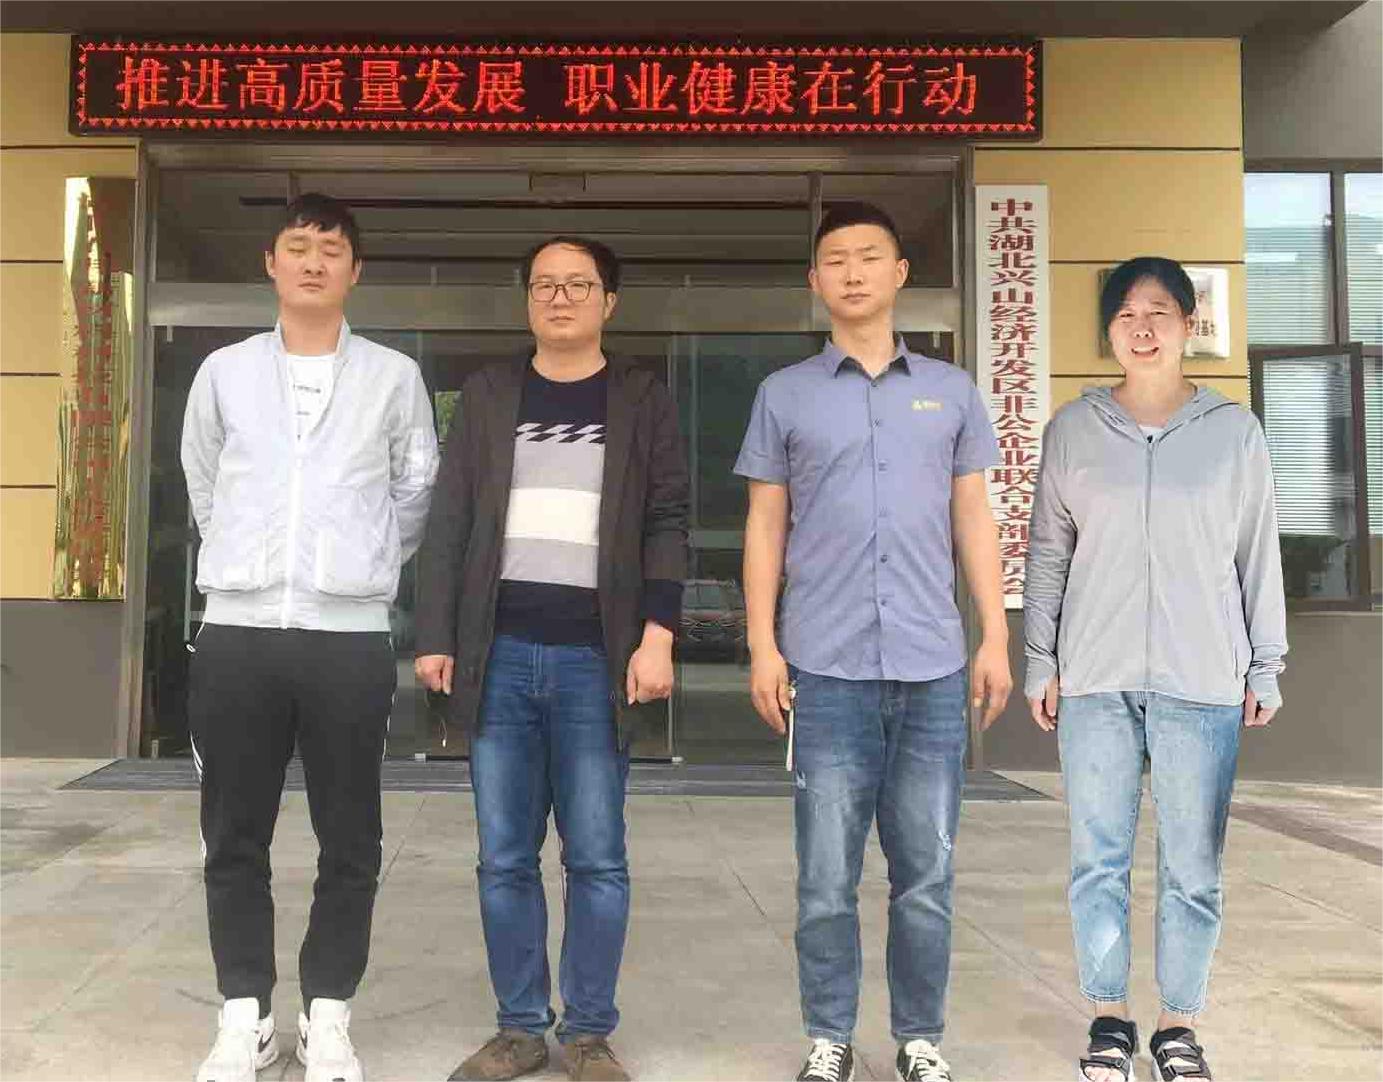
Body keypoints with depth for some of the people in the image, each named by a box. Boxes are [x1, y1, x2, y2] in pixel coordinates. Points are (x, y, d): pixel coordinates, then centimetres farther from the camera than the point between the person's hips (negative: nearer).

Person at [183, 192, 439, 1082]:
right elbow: (204, 489, 20)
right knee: (235, 840, 7)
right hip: (238, 631, 1)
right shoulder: (224, 372, 9)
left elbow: (415, 495, 13)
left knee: (349, 842, 4)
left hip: (350, 634, -1)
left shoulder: (394, 377, 5)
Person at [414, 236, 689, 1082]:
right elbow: (450, 522, 10)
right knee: (505, 859, 6)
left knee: (597, 857, 1)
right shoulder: (488, 394, 12)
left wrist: (657, 636, -10)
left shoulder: (643, 399, 7)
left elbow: (668, 522, 1)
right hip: (500, 654, 2)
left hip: (595, 658, -2)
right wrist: (435, 637, 3)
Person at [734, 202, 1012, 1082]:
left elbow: (974, 521, 12)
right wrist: (763, 646, -1)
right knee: (828, 878, 4)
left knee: (927, 875, 8)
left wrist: (996, 638, 5)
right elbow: (765, 529, 7)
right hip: (828, 669, -1)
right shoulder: (785, 395, 7)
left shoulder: (951, 391, 11)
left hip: (934, 668, 1)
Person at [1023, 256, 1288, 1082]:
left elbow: (1259, 556, 7)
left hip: (1202, 682, 0)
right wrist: (1040, 663, 4)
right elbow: (1049, 553, 7)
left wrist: (1266, 667, 6)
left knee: (1194, 868, 5)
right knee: (1099, 860, 6)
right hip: (1095, 680, 1)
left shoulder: (1234, 431, 4)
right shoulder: (1074, 428, 5)